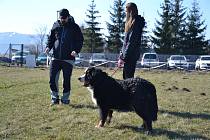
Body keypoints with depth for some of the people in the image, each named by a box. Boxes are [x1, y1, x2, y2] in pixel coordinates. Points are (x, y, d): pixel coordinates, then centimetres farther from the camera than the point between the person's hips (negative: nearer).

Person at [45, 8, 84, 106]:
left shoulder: (74, 27, 1)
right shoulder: (55, 26, 9)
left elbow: (80, 40, 1)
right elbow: (51, 38, 17)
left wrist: (76, 50, -16)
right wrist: (48, 47, -2)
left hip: (68, 58, -3)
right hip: (56, 57, 3)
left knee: (66, 80, 3)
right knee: (52, 78, -1)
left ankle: (65, 99, 16)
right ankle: (55, 98, 14)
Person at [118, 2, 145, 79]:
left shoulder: (136, 23, -13)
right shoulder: (131, 23, 16)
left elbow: (131, 42, -18)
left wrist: (123, 57, -17)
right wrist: (121, 55, 18)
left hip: (131, 55, -9)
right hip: (128, 55, 9)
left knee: (128, 78, -7)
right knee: (126, 77, 12)